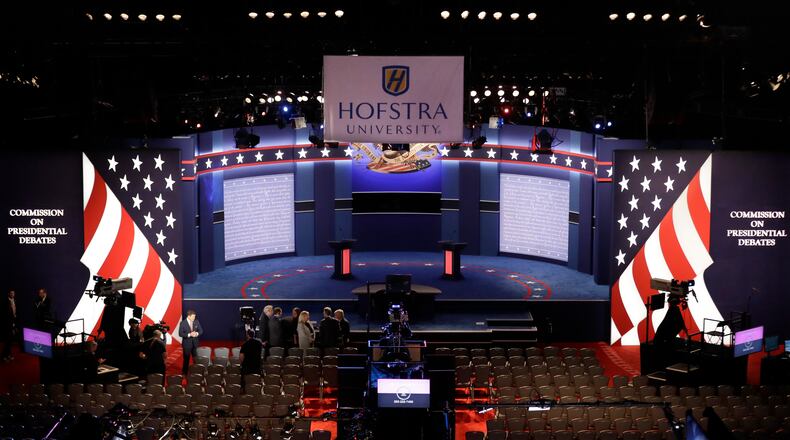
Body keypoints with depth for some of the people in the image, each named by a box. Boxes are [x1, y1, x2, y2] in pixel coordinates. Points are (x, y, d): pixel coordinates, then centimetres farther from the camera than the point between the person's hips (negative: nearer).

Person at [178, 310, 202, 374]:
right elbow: (180, 334, -14)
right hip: (187, 344, -3)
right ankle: (185, 372, 20)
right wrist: (189, 335, -25)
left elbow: (201, 330, 5)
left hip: (195, 343, 3)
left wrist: (197, 333, -17)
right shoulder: (183, 323, -11)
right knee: (186, 359, 7)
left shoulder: (196, 322, -1)